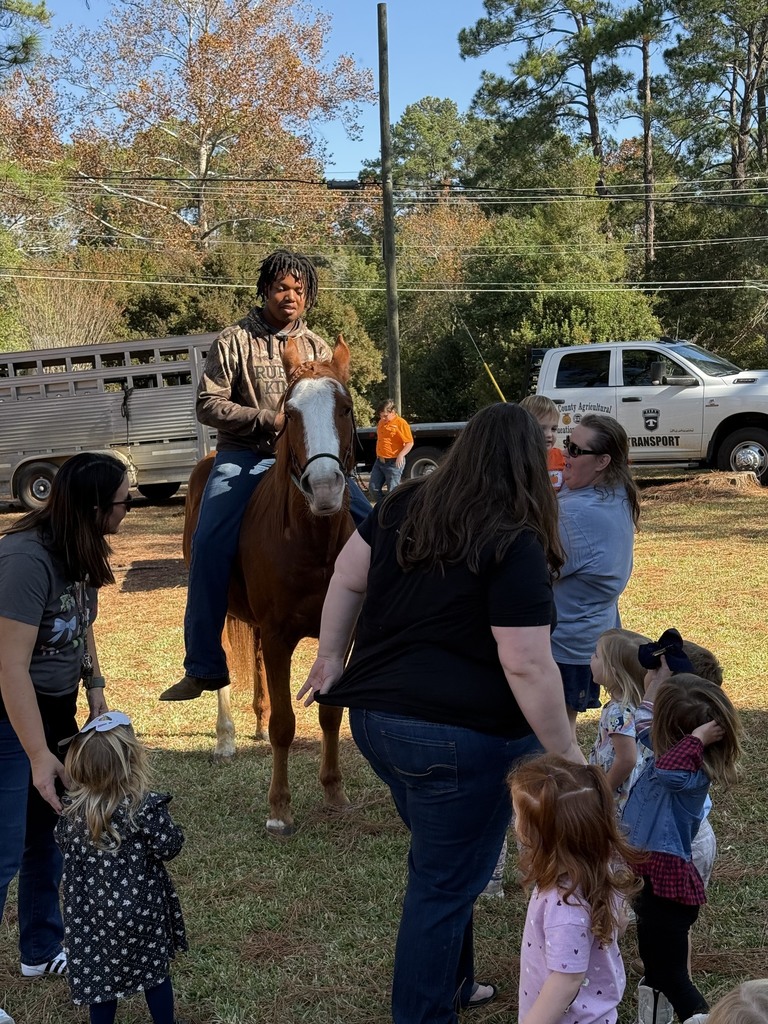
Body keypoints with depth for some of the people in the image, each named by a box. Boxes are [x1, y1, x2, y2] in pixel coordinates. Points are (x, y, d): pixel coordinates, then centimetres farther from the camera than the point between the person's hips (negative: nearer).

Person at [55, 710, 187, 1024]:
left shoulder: (71, 809, -10)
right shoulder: (146, 807, -23)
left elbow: (64, 843, 6)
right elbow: (168, 847, -16)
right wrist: (170, 827, 3)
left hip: (91, 910, 3)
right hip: (140, 908, -2)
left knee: (99, 974, 15)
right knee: (155, 969, 17)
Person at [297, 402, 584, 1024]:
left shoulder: (405, 506, 4)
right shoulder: (515, 546, -17)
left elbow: (347, 579, 12)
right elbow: (528, 668, -20)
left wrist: (331, 658, 20)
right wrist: (566, 752, -11)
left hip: (375, 716, 8)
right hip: (459, 738, -8)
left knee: (441, 861, 26)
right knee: (447, 884, 9)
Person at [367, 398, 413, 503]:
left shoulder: (401, 423, -12)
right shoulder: (381, 422, 11)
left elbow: (410, 443, -14)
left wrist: (401, 455, -26)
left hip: (394, 463, -8)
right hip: (379, 461, 8)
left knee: (392, 491, -3)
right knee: (373, 488, 7)